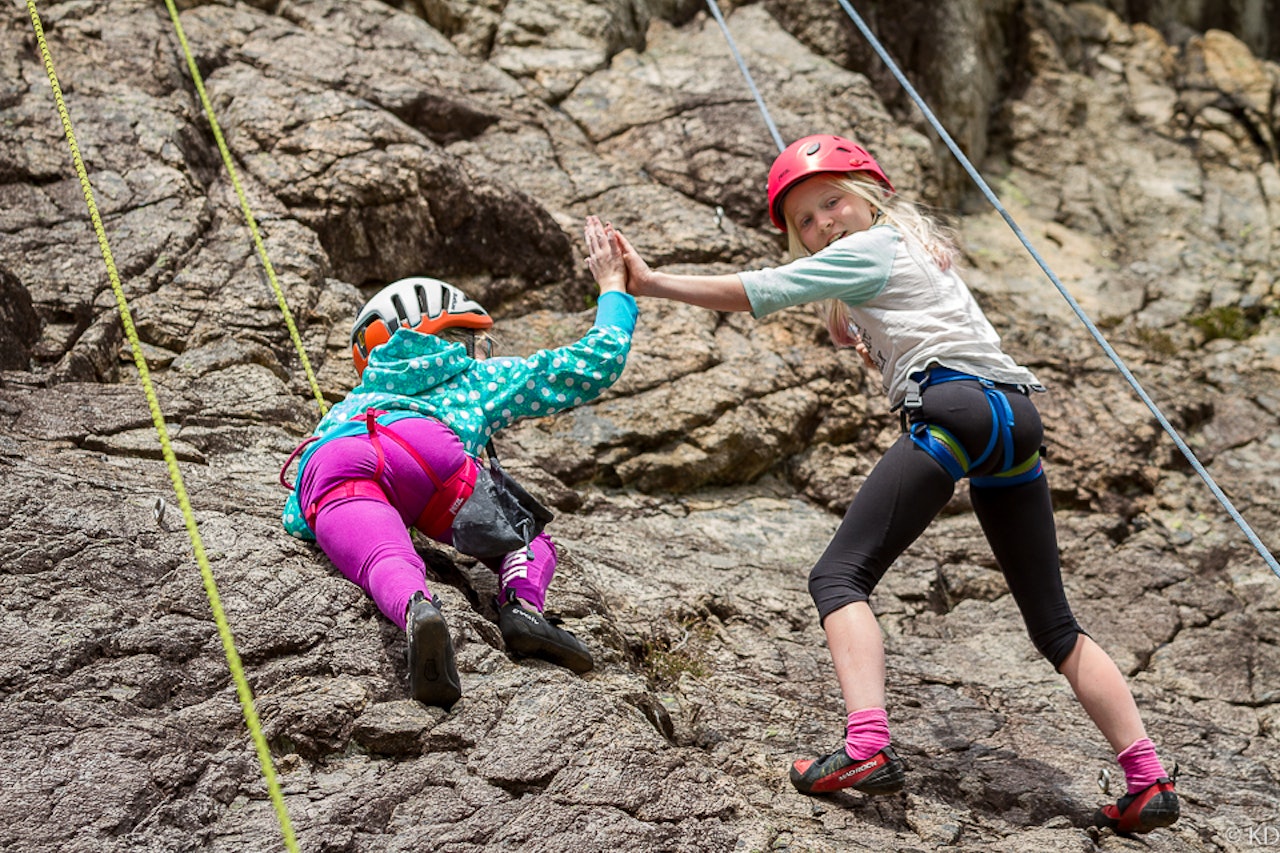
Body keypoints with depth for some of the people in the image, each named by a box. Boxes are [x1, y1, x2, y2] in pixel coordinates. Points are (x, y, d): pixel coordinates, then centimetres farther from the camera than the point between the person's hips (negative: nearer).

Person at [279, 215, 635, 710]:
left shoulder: (351, 403, 47)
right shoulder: (479, 377, 38)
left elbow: (295, 521, 39)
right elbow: (595, 365, 39)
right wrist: (613, 289, 55)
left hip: (329, 466, 2)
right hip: (425, 447, -2)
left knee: (389, 563, -24)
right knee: (528, 543, 11)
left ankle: (417, 614, -60)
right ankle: (521, 605, -23)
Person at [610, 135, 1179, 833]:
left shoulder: (867, 250, 7)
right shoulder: (923, 249, 33)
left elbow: (754, 293, 0)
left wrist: (652, 283, 3)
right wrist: (859, 344, 21)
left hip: (960, 407, -9)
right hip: (1018, 417, 9)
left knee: (840, 574, -10)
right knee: (1053, 623, 13)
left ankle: (866, 747, -28)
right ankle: (1148, 780, 10)